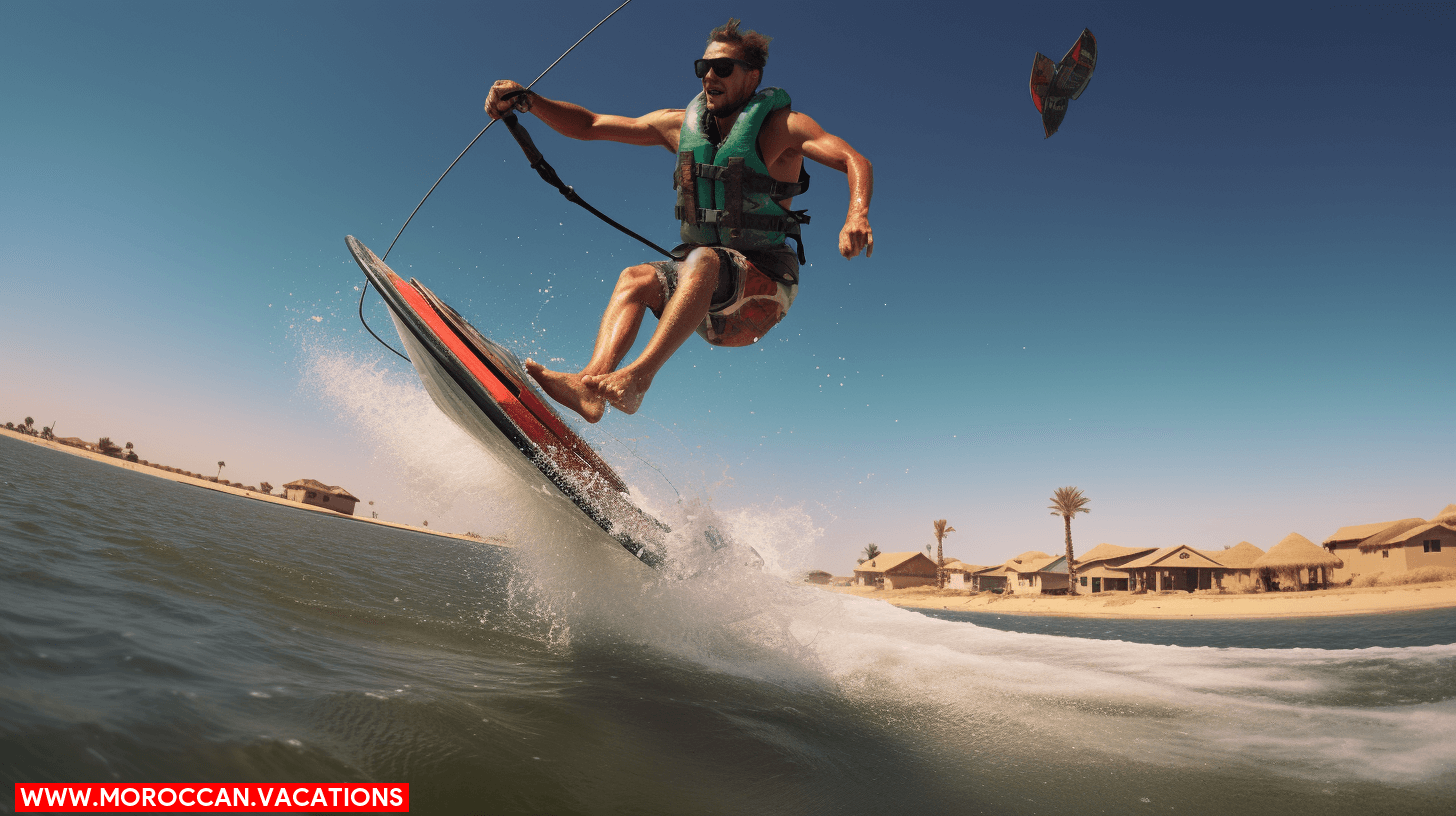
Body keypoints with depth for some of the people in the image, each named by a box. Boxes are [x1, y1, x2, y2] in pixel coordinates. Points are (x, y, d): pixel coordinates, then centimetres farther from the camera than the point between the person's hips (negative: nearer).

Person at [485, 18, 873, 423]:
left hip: (766, 281, -5)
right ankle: (591, 382, -35)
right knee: (635, 279, -18)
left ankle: (637, 378, -47)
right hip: (705, 282, 5)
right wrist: (528, 101, -7)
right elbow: (588, 125, 8)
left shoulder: (780, 125, -7)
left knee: (702, 260, -34)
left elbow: (854, 160, -22)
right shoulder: (680, 125, 6)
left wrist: (857, 215, -43)